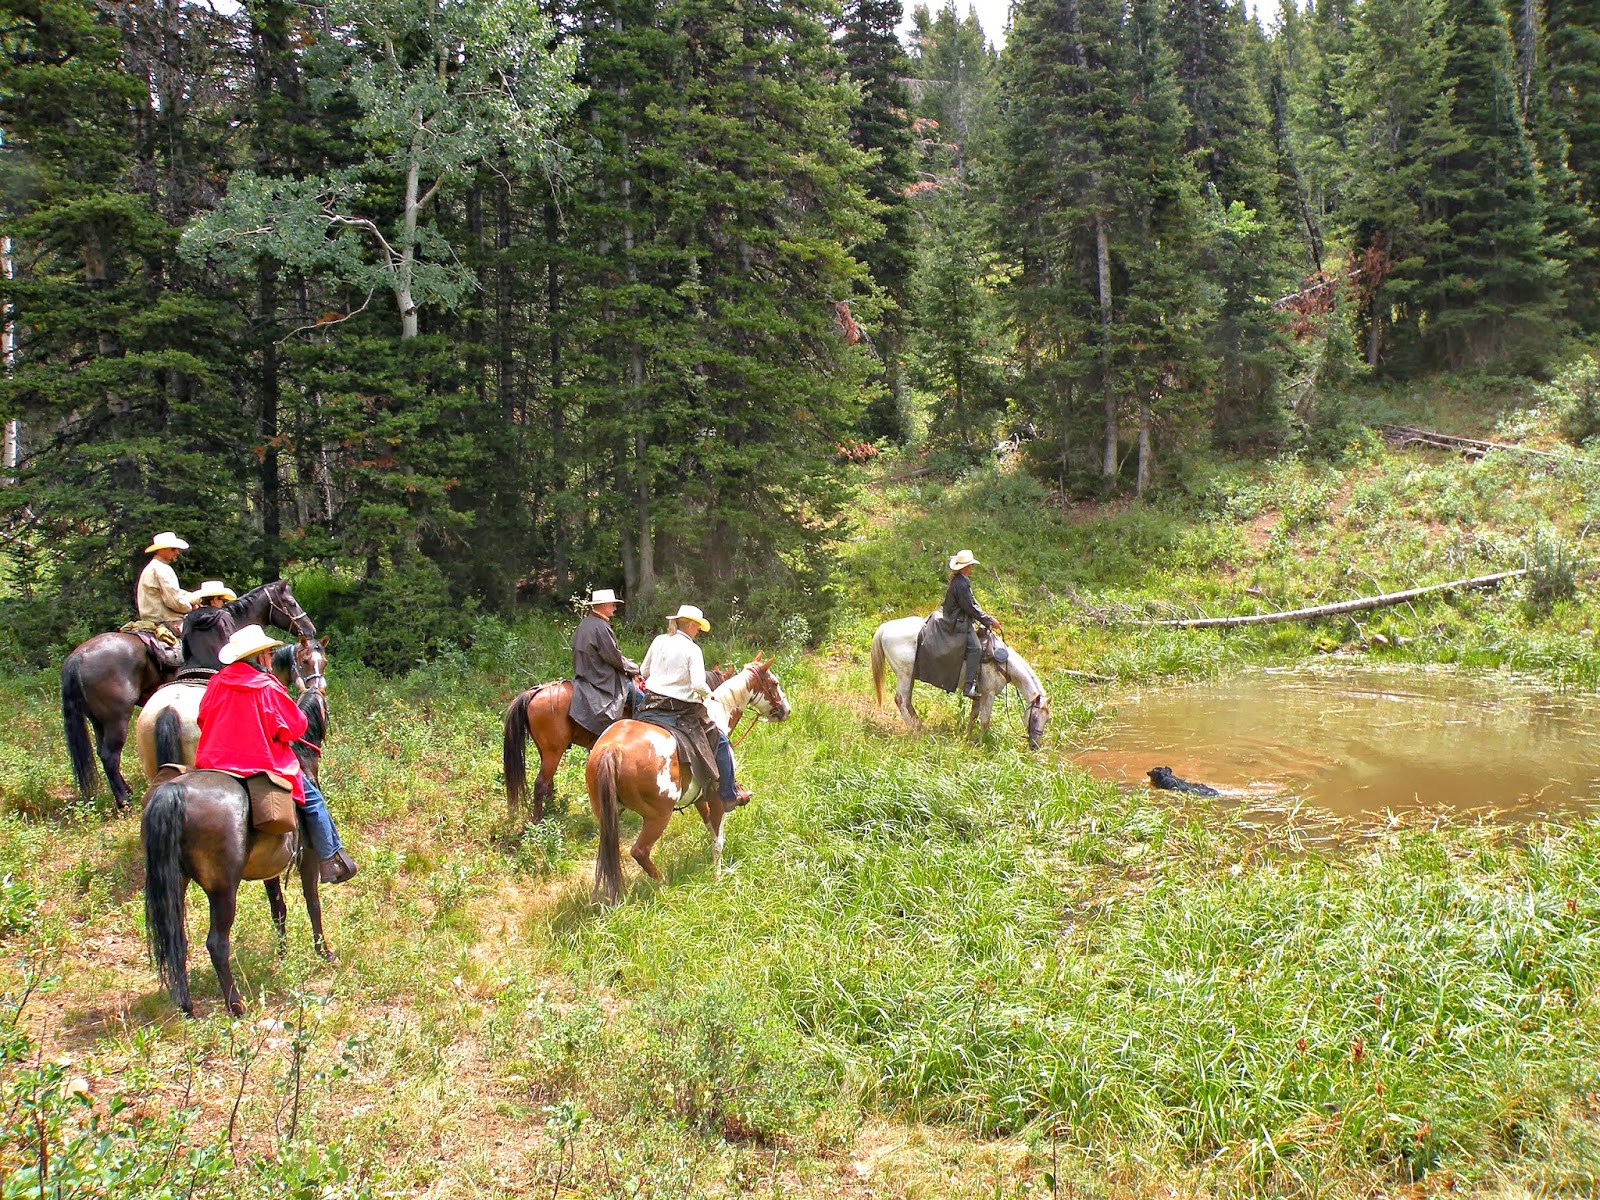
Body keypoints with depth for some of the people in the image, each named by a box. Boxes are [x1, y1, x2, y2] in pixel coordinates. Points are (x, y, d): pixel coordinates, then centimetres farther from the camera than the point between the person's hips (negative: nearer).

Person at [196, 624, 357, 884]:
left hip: (214, 762, 6)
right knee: (312, 798, 9)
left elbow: (203, 719, 13)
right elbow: (295, 727, -7)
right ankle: (331, 860, 10)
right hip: (261, 764, -6)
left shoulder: (217, 683, 1)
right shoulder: (268, 688, -14)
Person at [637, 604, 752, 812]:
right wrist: (707, 693, 0)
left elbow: (643, 671, 14)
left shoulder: (658, 641, 5)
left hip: (651, 704, 5)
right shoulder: (692, 650, -12)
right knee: (720, 741, 10)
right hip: (682, 708, -5)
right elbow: (699, 685, -21)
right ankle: (729, 796, 12)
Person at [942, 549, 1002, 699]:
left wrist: (987, 620, 17)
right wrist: (989, 621, -12)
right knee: (975, 648, -18)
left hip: (958, 620, 11)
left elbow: (971, 604, 19)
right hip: (960, 623, -11)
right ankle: (969, 686, -24)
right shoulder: (961, 583, -19)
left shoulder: (958, 580, 13)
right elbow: (970, 607, -20)